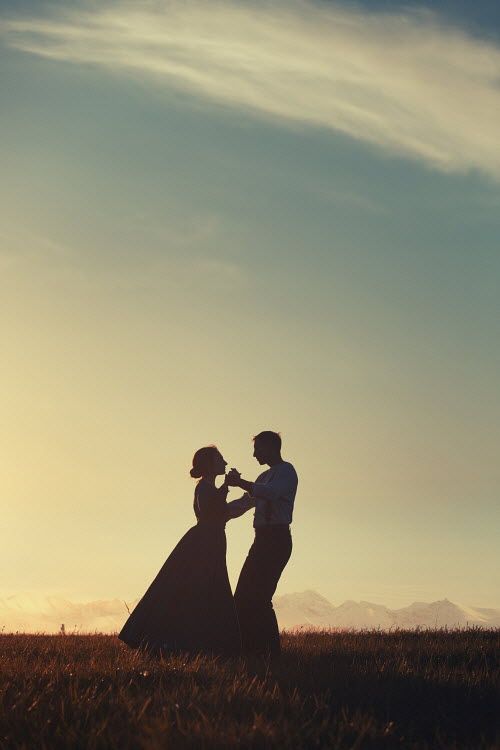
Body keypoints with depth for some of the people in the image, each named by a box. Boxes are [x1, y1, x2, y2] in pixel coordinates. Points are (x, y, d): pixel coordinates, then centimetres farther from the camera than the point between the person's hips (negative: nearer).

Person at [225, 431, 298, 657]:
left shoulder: (286, 471, -5)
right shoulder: (265, 477, 24)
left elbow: (271, 493, -25)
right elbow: (243, 504, 30)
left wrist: (241, 483, -20)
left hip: (277, 539, -10)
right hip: (263, 539, 10)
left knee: (259, 598, -14)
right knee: (243, 596, 7)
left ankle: (271, 649, -10)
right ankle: (248, 647, 9)